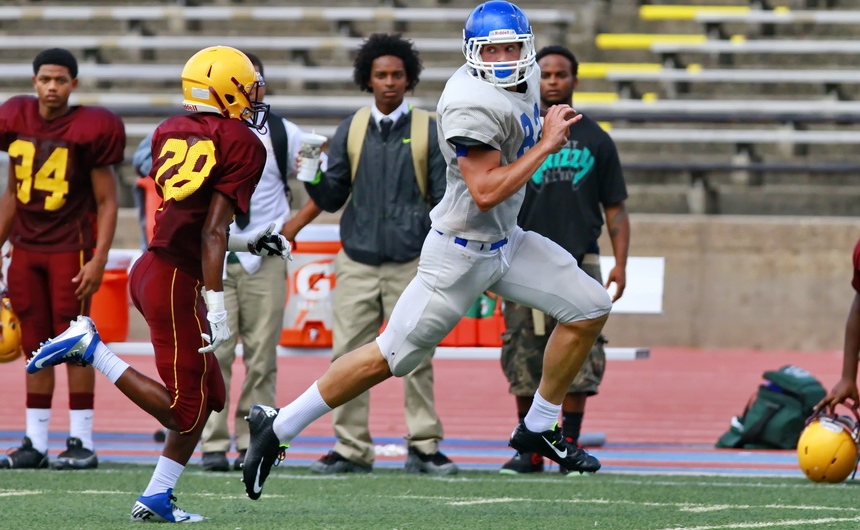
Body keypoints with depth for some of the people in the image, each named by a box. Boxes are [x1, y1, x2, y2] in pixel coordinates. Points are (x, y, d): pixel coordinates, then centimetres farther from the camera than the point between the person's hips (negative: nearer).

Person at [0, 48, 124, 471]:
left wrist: (98, 260, -14)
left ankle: (81, 442, 2)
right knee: (35, 348, 7)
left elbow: (107, 202, -7)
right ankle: (35, 443, 11)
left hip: (70, 247, -5)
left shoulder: (88, 130, -11)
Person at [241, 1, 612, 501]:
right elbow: (485, 192, -30)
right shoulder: (472, 103, -26)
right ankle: (278, 427, 5)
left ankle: (539, 428, 15)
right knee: (391, 356, -5)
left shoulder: (526, 79, 3)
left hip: (507, 242, 9)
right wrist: (545, 146, -24)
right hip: (461, 251, -9)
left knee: (591, 308, 3)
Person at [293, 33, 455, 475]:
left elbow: (444, 199, 4)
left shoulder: (429, 131, 4)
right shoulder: (351, 130, 11)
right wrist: (313, 177, -10)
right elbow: (331, 199, 12)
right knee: (348, 357, -1)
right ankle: (351, 449, 3)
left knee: (417, 359, -3)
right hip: (358, 262, 2)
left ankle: (423, 446, 2)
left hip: (410, 264, -2)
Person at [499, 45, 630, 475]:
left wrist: (620, 263, -1)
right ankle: (529, 449, 7)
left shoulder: (595, 140, 10)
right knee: (525, 360, 0)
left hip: (580, 263, 0)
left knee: (579, 358, -4)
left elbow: (615, 208, 10)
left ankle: (570, 447, 2)